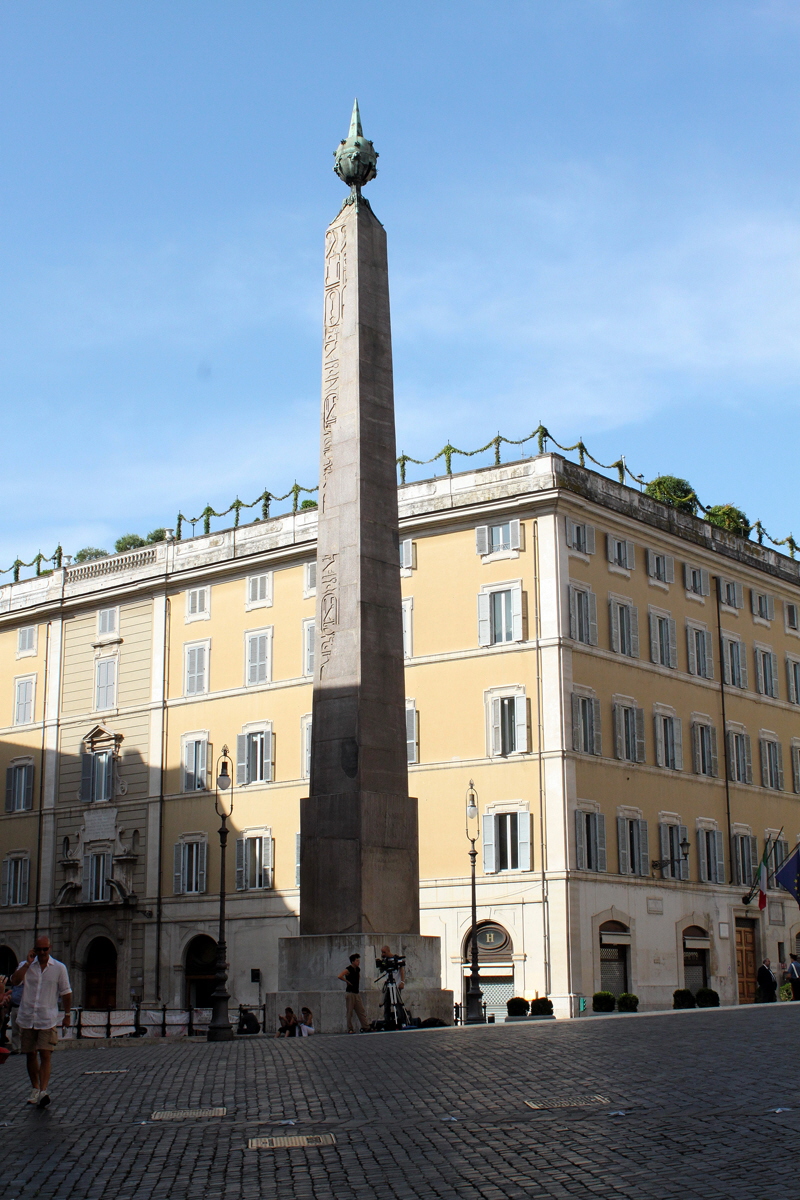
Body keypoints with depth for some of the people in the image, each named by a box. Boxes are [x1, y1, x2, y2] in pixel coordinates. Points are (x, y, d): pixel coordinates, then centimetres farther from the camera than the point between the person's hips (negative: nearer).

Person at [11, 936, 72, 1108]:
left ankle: (43, 1091, -16)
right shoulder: (26, 965, 6)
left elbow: (66, 993, 6)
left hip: (48, 1020, -2)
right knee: (30, 1055, 10)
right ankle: (35, 1089, 24)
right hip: (27, 1019, 3)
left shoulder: (59, 968, 2)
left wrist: (67, 1015, 5)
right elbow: (14, 980, -12)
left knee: (45, 1055, -11)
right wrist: (28, 963, -14)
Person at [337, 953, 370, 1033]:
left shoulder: (358, 969, 11)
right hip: (350, 993, -8)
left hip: (356, 993, 8)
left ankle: (366, 1027, 8)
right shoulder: (348, 969, -12)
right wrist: (348, 982, -17)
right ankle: (350, 1029, 3)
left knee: (361, 1011, 6)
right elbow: (340, 976, -27)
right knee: (350, 1012, -2)